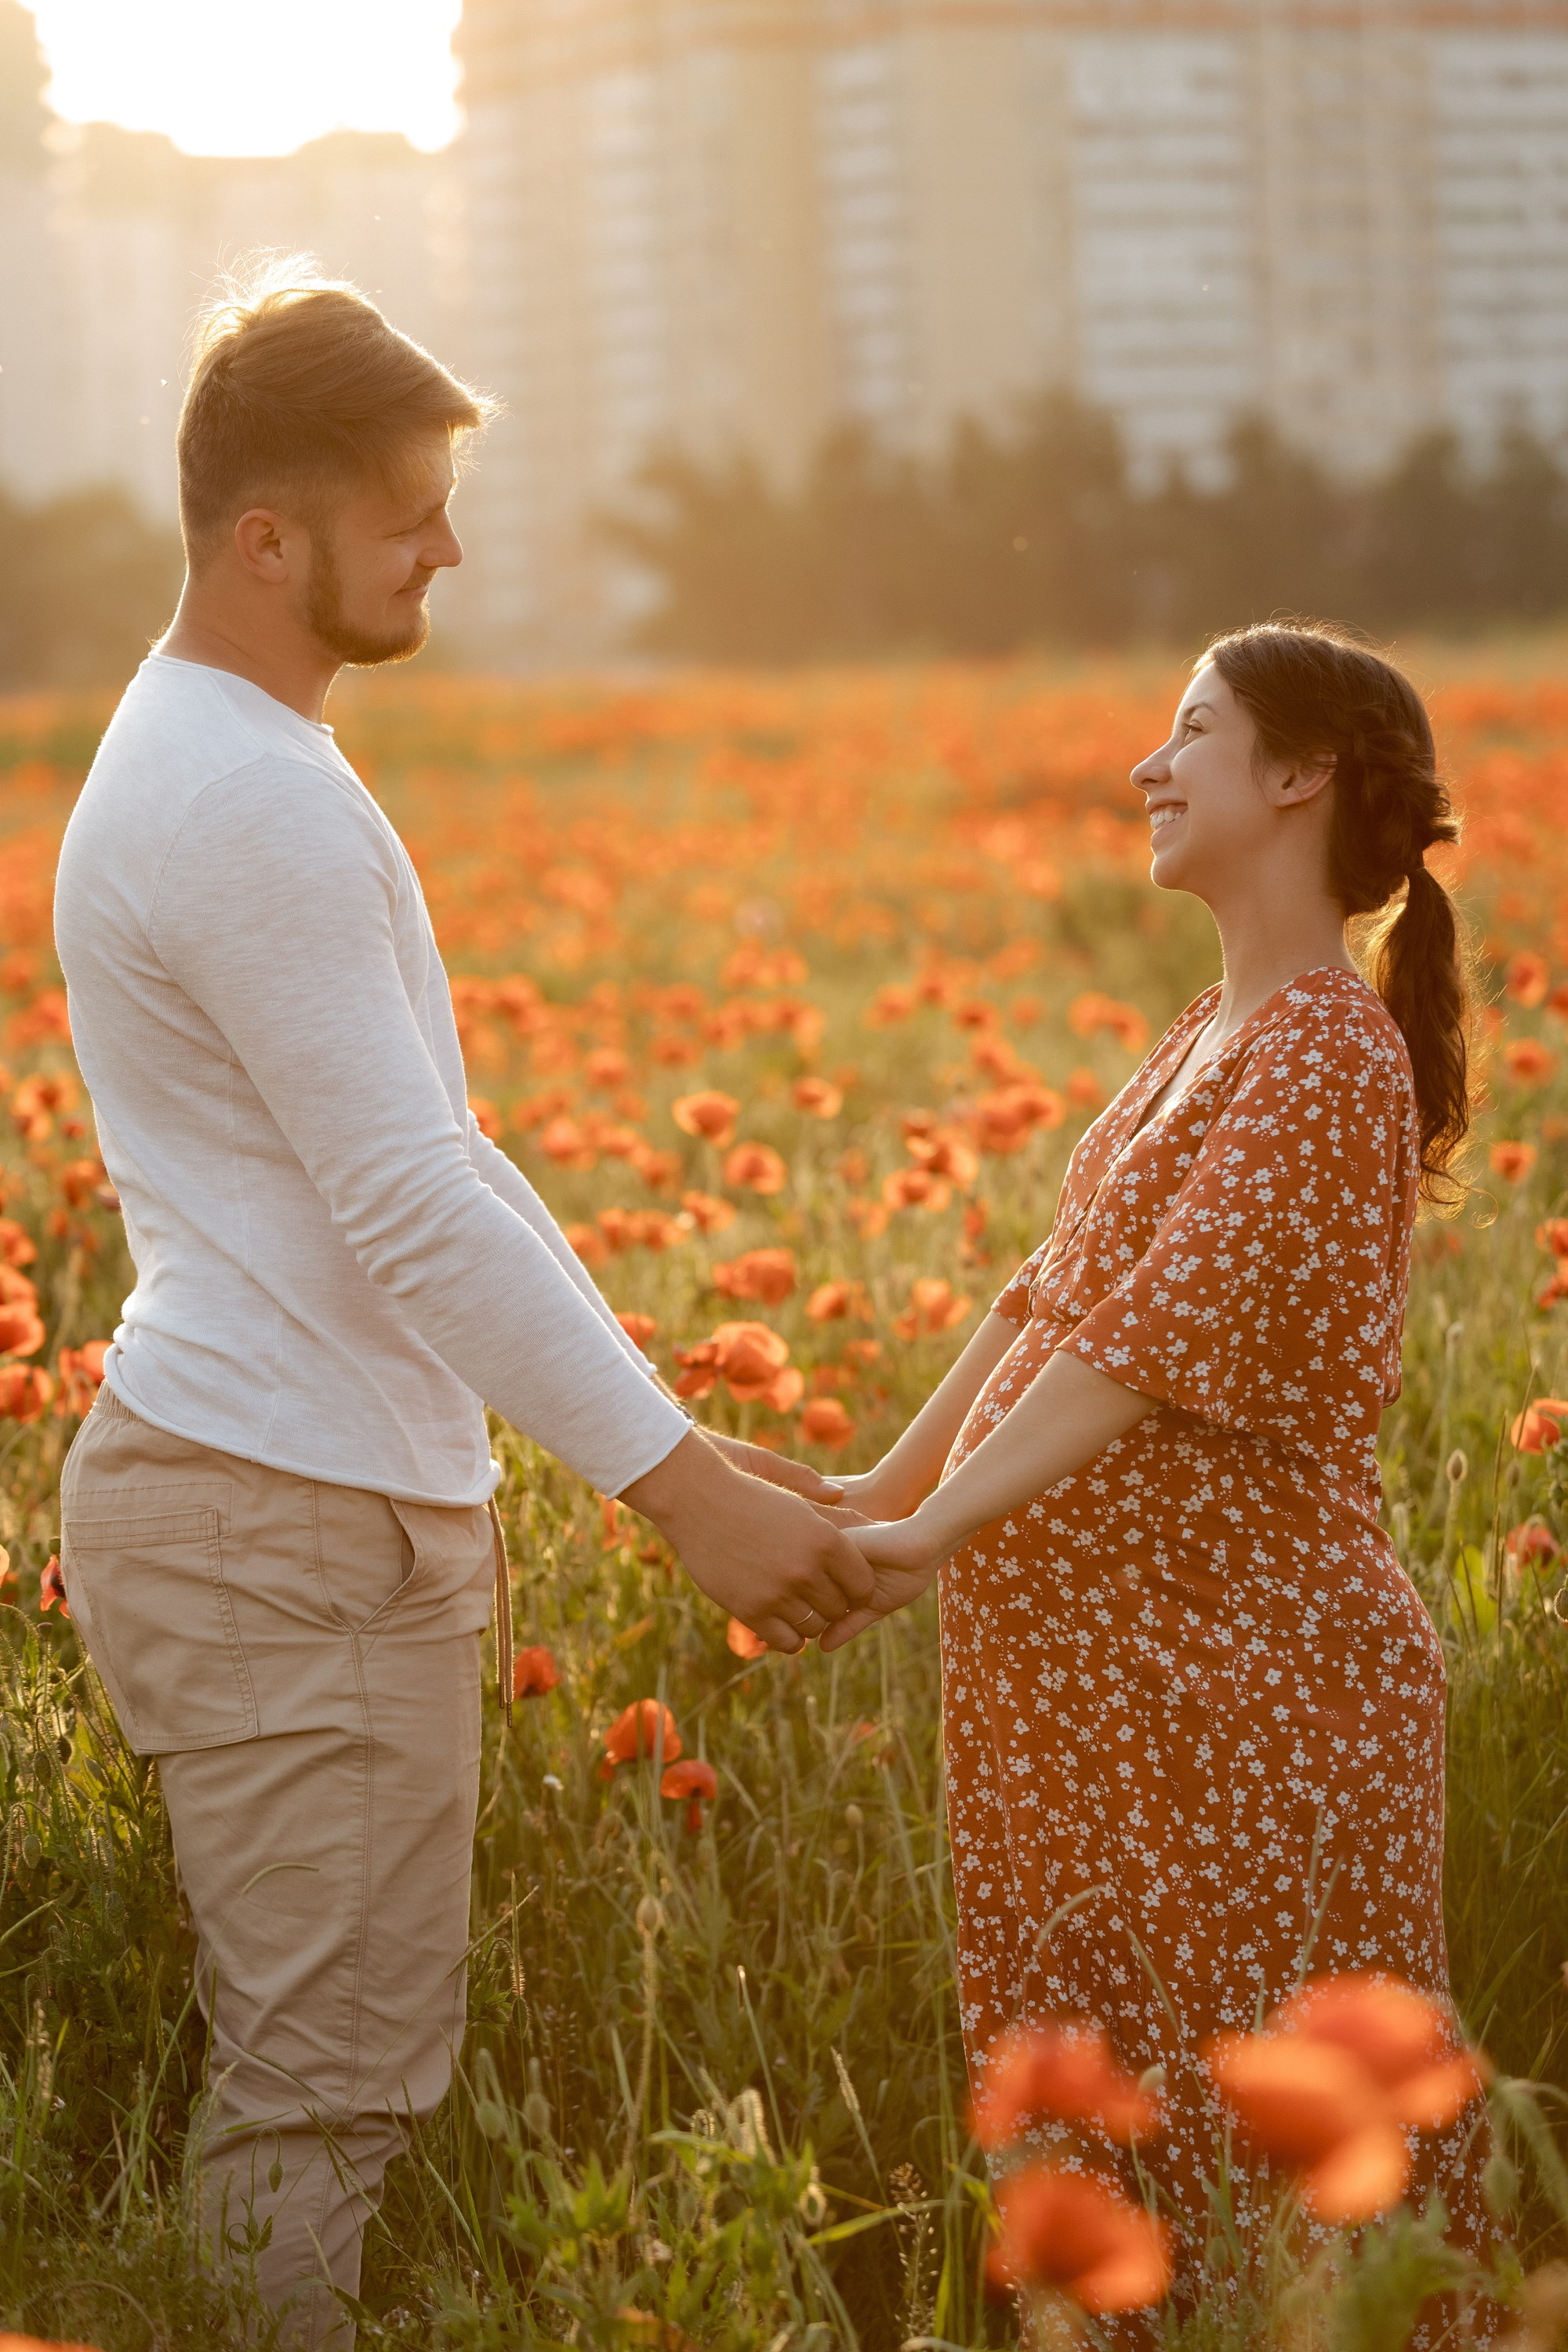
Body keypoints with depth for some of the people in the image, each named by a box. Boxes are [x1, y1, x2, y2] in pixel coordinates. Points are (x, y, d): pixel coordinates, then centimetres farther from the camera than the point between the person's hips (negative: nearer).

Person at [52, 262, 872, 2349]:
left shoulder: (223, 762, 16)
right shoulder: (251, 802, -18)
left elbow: (431, 1148, 20)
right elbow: (411, 1202, -22)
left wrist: (673, 1437, 20)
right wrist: (675, 1485, -20)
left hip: (323, 1505, 10)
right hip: (284, 1533, -10)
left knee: (312, 2074, 15)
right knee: (336, 2105, -5)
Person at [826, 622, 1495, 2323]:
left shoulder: (1327, 1053, -15)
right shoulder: (1212, 1036, 15)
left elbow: (1158, 1342, -23)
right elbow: (1055, 1292, 18)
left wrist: (936, 1535, -27)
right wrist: (892, 1484, 13)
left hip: (1242, 1679, -9)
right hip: (1086, 1671, 9)